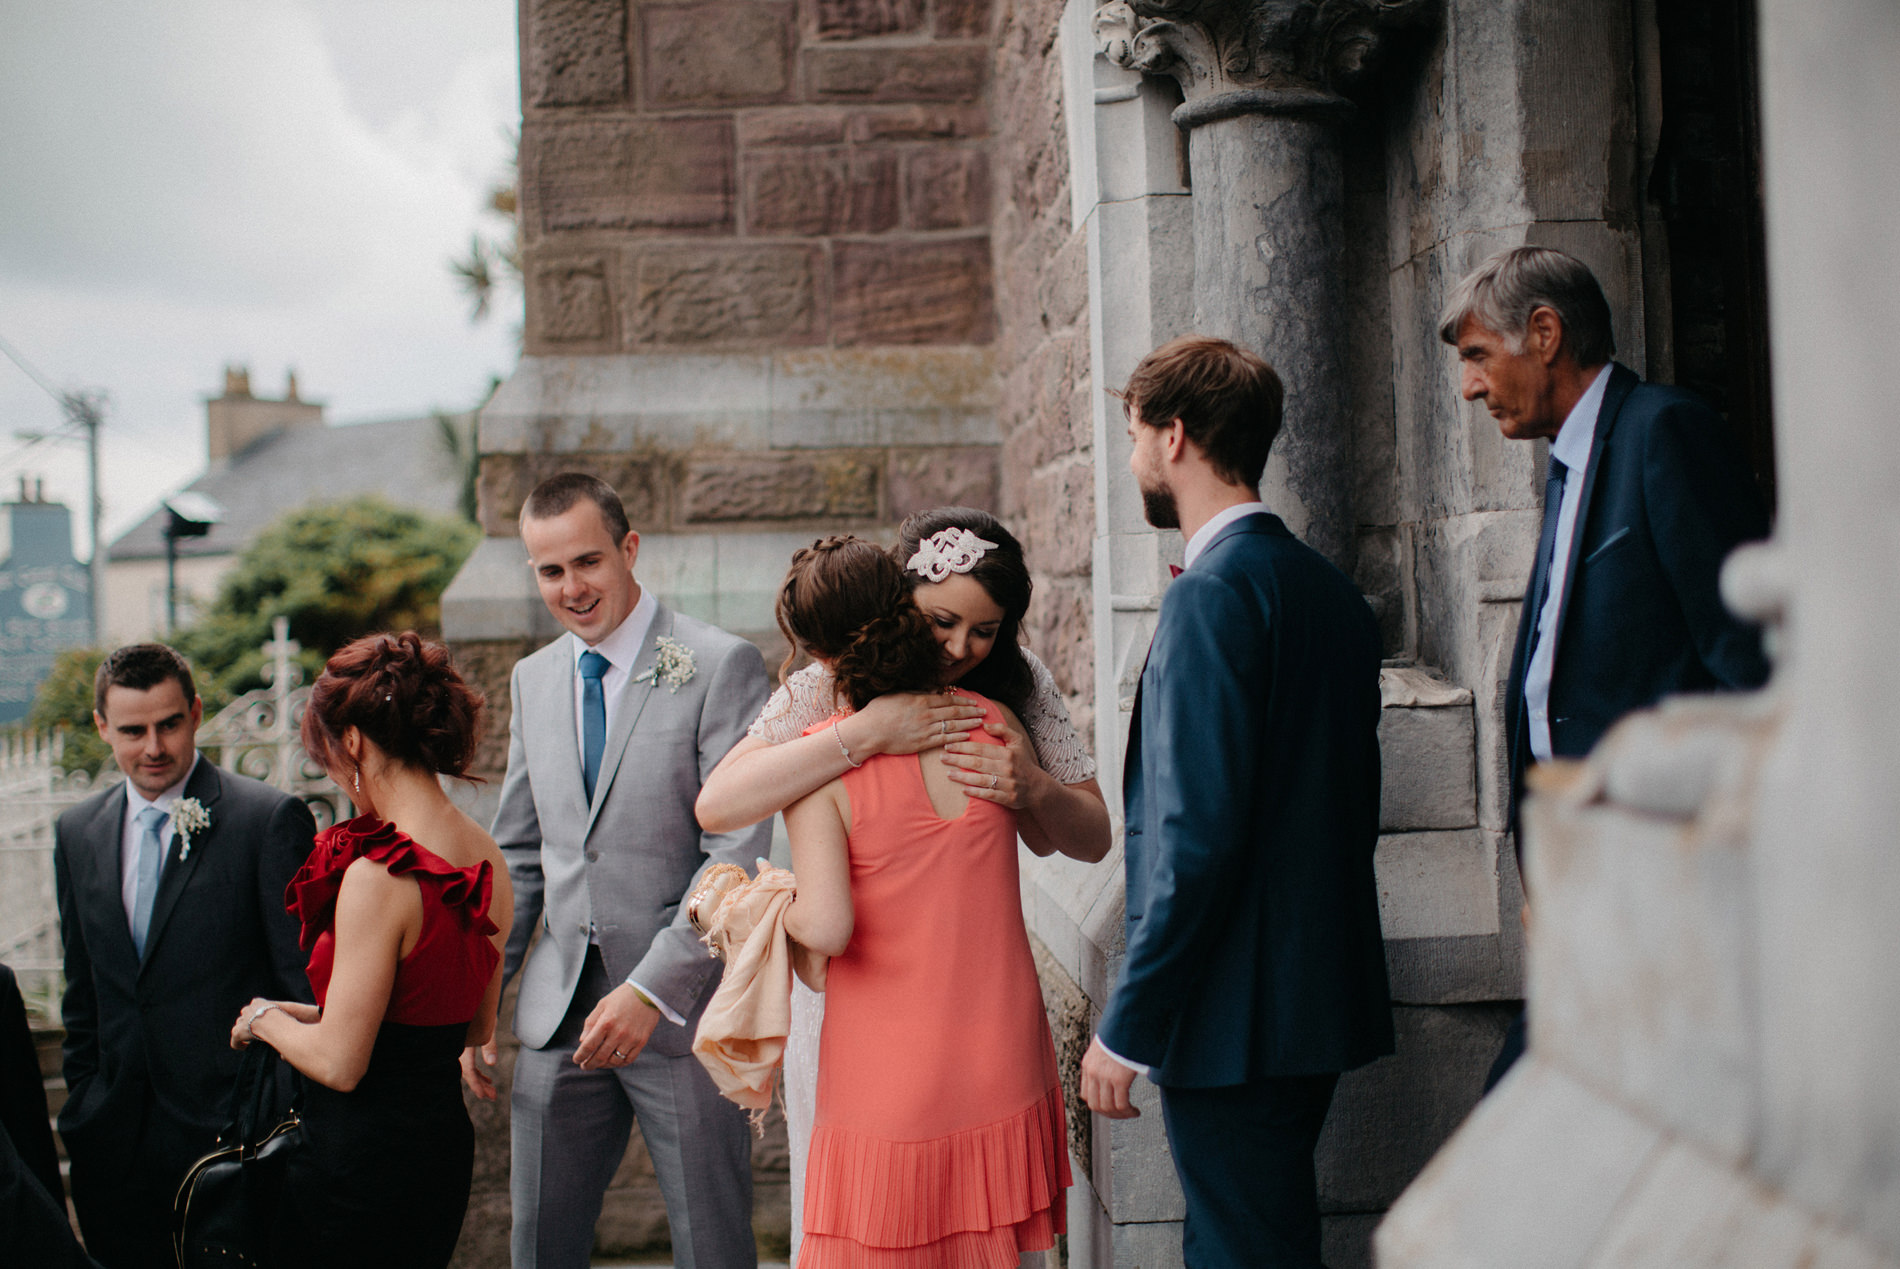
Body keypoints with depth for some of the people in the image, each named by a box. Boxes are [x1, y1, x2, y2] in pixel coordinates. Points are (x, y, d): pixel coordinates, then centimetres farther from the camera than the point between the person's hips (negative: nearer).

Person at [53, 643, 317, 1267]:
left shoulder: (270, 819, -8)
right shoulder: (77, 833, 10)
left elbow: (305, 980, -7)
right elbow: (82, 990, 17)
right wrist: (82, 1100, 13)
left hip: (234, 1125, -5)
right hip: (115, 1140, 5)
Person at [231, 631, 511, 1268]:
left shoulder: (380, 875, -21)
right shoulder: (487, 859, 4)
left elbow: (339, 1063, -20)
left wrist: (266, 1018, 0)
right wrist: (310, 1014, 20)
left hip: (365, 1160, -8)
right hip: (445, 1139, 8)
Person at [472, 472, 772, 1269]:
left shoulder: (721, 665, -8)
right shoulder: (533, 680, 12)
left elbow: (737, 853, -13)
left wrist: (650, 991, -19)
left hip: (680, 1013, -5)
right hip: (559, 1018, 5)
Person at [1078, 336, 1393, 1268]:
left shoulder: (1214, 594, -16)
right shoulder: (1331, 592, 12)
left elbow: (1200, 832, -22)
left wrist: (1127, 1026, -17)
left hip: (1237, 1016, -9)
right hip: (1318, 1003, 9)